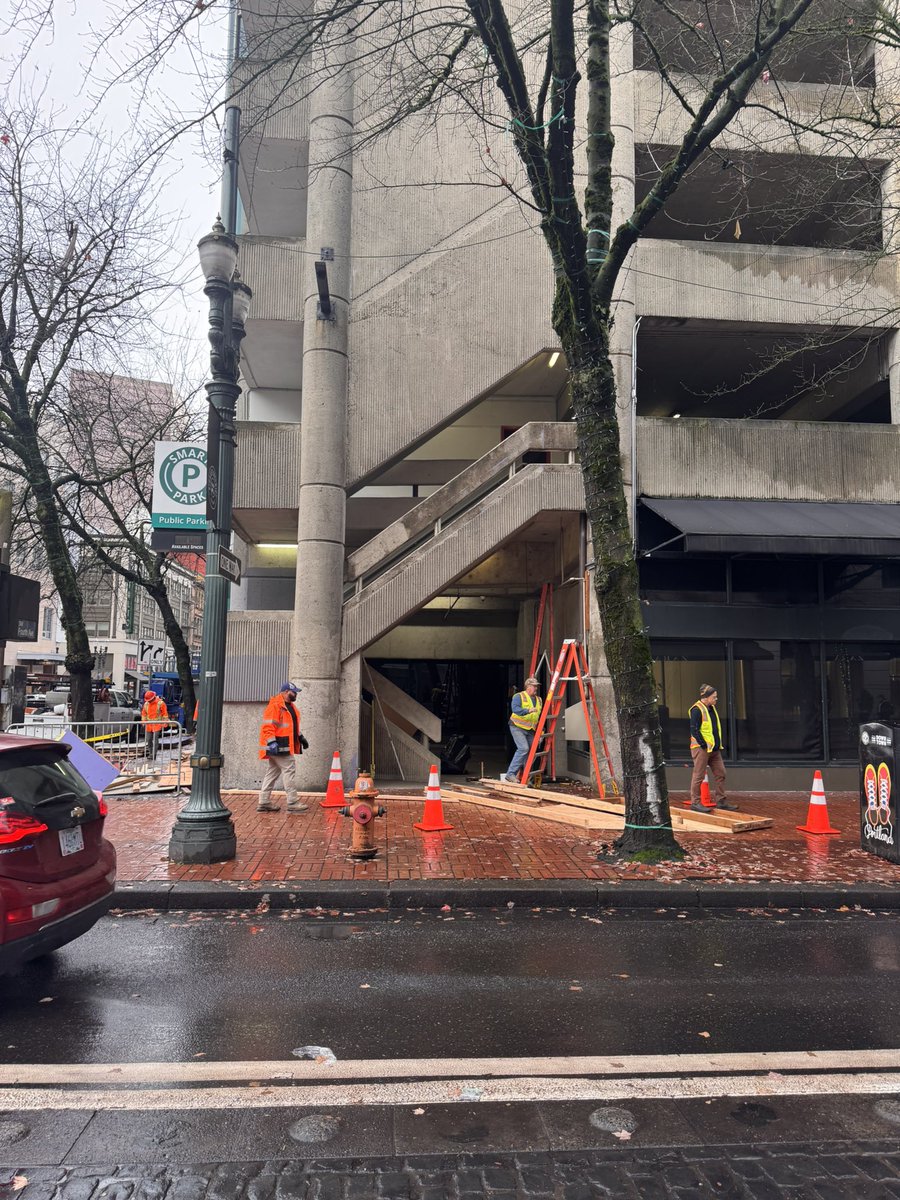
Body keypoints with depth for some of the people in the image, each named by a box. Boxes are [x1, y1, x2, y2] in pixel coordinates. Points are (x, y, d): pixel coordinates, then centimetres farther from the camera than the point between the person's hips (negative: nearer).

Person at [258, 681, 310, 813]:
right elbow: (268, 726, -20)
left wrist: (300, 738, 23)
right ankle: (292, 803, -4)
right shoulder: (275, 705, -14)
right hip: (278, 746, -10)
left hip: (285, 746, 10)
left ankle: (264, 803, 18)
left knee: (272, 773, 12)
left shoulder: (290, 706, 18)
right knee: (289, 770, -8)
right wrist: (272, 743, -27)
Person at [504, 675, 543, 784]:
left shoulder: (539, 700, 14)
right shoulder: (519, 696, -8)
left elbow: (540, 716, 23)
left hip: (530, 730, 7)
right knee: (523, 748, -21)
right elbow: (515, 709, -25)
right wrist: (528, 710, -37)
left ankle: (526, 777, 15)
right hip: (517, 727, -7)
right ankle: (511, 774, -18)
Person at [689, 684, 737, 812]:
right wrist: (704, 745, -17)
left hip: (714, 749, 9)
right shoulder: (697, 710, -14)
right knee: (698, 776, -2)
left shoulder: (712, 708, 14)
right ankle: (695, 802, 5)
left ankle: (721, 801, 18)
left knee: (720, 774, 10)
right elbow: (694, 730, -18)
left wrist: (718, 744, 15)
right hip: (702, 748, -9)